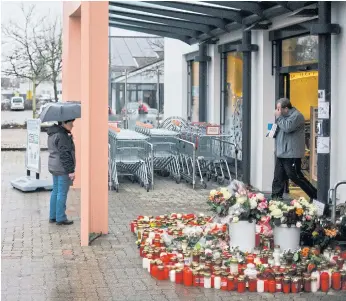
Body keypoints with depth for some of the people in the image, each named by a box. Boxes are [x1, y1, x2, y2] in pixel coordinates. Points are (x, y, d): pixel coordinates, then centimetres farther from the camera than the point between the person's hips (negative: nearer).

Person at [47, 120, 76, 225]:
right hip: (62, 169, -10)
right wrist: (70, 170, -20)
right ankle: (60, 218, 3)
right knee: (62, 193, -3)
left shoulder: (52, 134, 11)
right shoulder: (62, 136, -19)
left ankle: (53, 216, 23)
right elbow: (65, 155, -22)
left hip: (53, 167, 10)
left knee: (55, 191, 16)